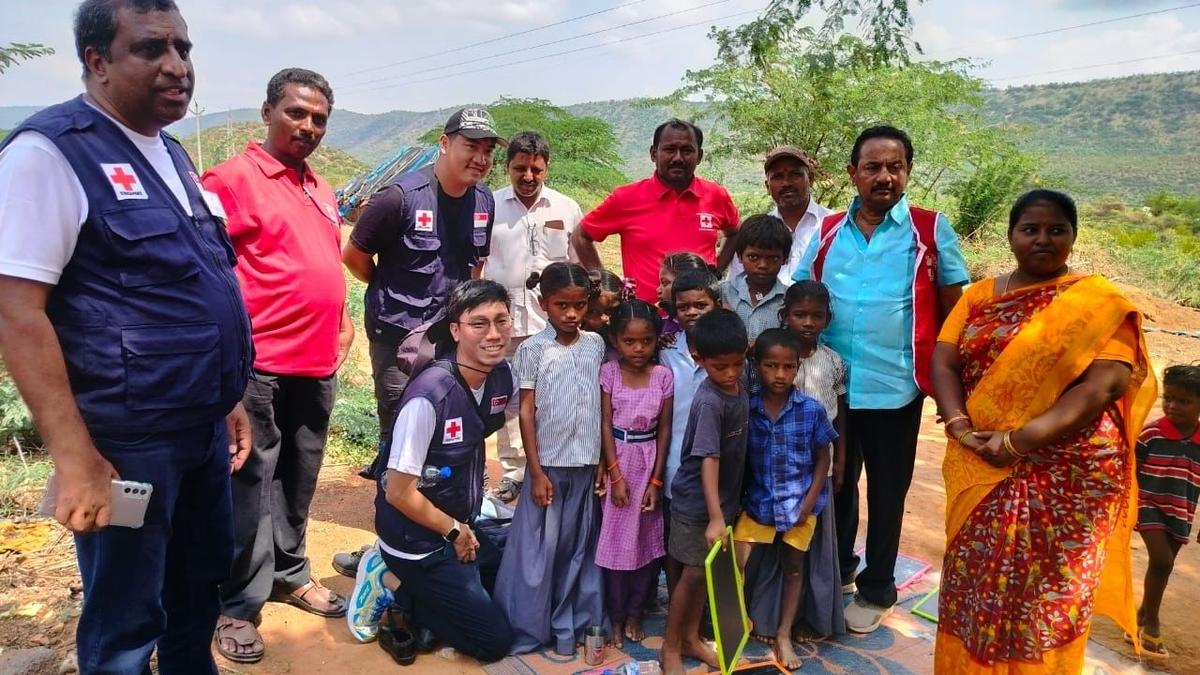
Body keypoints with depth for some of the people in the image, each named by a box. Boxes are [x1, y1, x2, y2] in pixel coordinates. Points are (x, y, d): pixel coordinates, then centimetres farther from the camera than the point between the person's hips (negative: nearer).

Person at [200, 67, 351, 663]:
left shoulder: (321, 190, 16)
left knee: (298, 479, 17)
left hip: (318, 364, 7)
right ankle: (238, 607, 14)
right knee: (250, 484, 0)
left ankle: (290, 575, 33)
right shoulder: (233, 177, -7)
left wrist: (342, 321, 17)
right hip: (260, 364, -7)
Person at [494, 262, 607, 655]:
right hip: (549, 464, -3)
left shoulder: (596, 345, 3)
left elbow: (602, 407, 7)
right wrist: (537, 471, -10)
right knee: (538, 550, 4)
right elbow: (526, 413, -7)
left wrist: (603, 464, 4)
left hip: (585, 464, 3)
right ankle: (526, 629, 19)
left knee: (577, 548, 11)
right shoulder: (533, 349, -7)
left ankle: (567, 625, 25)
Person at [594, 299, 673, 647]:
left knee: (647, 538, 9)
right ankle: (616, 615, 22)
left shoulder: (663, 375, -5)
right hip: (616, 460, -1)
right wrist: (615, 474, -11)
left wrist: (656, 480, -5)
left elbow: (664, 429, -2)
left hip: (649, 461, 1)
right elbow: (606, 424, -7)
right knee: (616, 539, 7)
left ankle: (635, 611, 27)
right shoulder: (608, 372, -7)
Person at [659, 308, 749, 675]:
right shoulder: (709, 402, -26)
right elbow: (708, 460, -29)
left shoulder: (739, 388, -2)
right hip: (696, 501, -7)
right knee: (694, 573, 3)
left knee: (707, 571, 17)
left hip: (725, 496, 7)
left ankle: (691, 638, 33)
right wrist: (715, 517, -33)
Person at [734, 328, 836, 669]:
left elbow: (822, 458, -2)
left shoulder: (811, 410, -11)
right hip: (757, 500, 0)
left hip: (799, 501, 0)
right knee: (737, 563, -3)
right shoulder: (746, 408, -11)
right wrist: (737, 497, -6)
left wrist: (809, 502, -7)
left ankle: (784, 636, 28)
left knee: (794, 566, 13)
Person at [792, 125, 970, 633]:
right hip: (831, 385, 3)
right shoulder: (827, 232, 4)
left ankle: (876, 590, 30)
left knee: (887, 490, 12)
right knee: (836, 483, 18)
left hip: (895, 388, -3)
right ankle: (835, 571, 39)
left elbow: (954, 310, -1)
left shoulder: (931, 230, -3)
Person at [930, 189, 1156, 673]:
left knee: (1045, 599, 5)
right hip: (980, 473, 4)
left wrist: (1019, 440, -20)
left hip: (1067, 477, -3)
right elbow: (943, 363, 4)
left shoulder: (1099, 301, -2)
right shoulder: (979, 296, 10)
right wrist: (958, 425, -14)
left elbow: (1102, 388, -12)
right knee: (974, 588, 11)